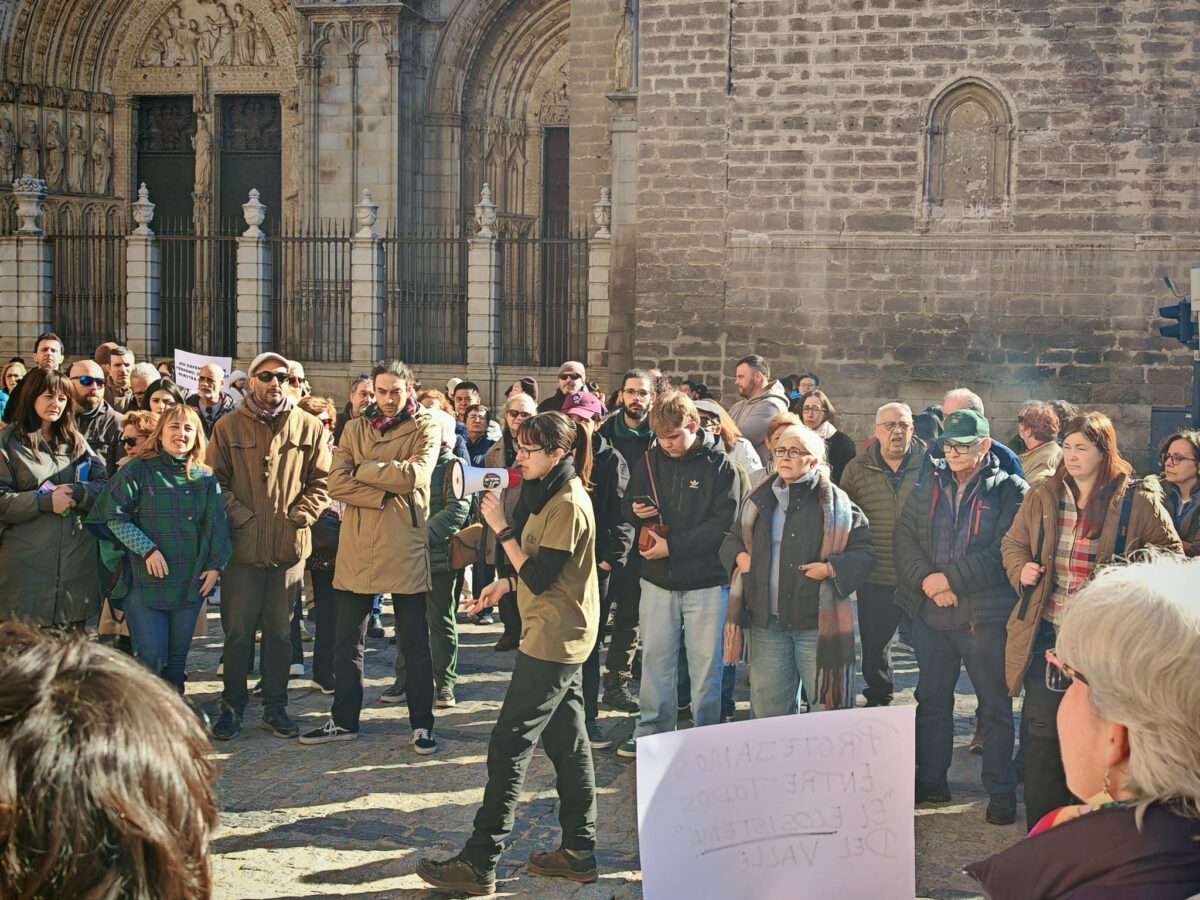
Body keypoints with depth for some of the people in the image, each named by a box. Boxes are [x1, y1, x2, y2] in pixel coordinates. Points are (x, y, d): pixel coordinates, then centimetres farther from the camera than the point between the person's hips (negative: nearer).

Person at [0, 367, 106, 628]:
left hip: (77, 562, 4)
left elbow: (104, 485, 7)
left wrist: (77, 492, -12)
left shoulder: (75, 440, 15)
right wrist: (45, 501, -17)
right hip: (27, 565, -4)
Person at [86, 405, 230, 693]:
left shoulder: (206, 478, 9)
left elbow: (217, 525, 10)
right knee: (151, 657, -8)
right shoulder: (137, 470, -4)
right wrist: (147, 549, -15)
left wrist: (215, 564, -1)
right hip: (146, 581, -4)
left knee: (177, 658, 10)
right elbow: (115, 517, -7)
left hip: (190, 583, 4)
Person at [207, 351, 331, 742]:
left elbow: (321, 482, 5)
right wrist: (241, 518, -9)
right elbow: (216, 480, 1)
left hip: (289, 547, 1)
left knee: (280, 631, 9)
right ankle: (233, 706, 16)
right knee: (238, 631, 5)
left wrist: (297, 519, -6)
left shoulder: (308, 427, 5)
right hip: (243, 545, -1)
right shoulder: (229, 427, 3)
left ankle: (275, 707, 18)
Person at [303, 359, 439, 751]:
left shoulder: (425, 428, 0)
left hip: (404, 548, -3)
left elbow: (415, 475, -17)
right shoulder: (355, 429, 10)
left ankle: (421, 725, 13)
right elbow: (336, 484, -3)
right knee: (347, 641, 10)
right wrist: (383, 495, -14)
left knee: (415, 643, 4)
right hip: (357, 546, 4)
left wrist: (362, 469, -8)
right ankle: (344, 720, 22)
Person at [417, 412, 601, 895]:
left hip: (553, 640, -11)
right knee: (567, 743, 13)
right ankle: (579, 852, 20)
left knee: (509, 746, -8)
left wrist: (502, 528, -19)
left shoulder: (567, 505, -19)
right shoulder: (552, 494, 12)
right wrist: (507, 584, 8)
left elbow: (539, 578, -22)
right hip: (564, 638, 11)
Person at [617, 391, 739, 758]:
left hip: (704, 580, -4)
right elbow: (628, 505, 15)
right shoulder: (649, 461, 5)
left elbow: (723, 525, -14)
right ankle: (652, 731, 20)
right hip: (658, 579, 4)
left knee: (705, 660, 3)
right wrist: (636, 511, -10)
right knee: (655, 657, 9)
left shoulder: (720, 465, -8)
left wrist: (672, 546, -18)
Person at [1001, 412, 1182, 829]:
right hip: (1046, 635, 3)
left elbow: (1171, 554, 3)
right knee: (1040, 729, 5)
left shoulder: (1137, 501, -5)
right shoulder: (1043, 497, 6)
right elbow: (1013, 544, 16)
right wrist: (1020, 569, -5)